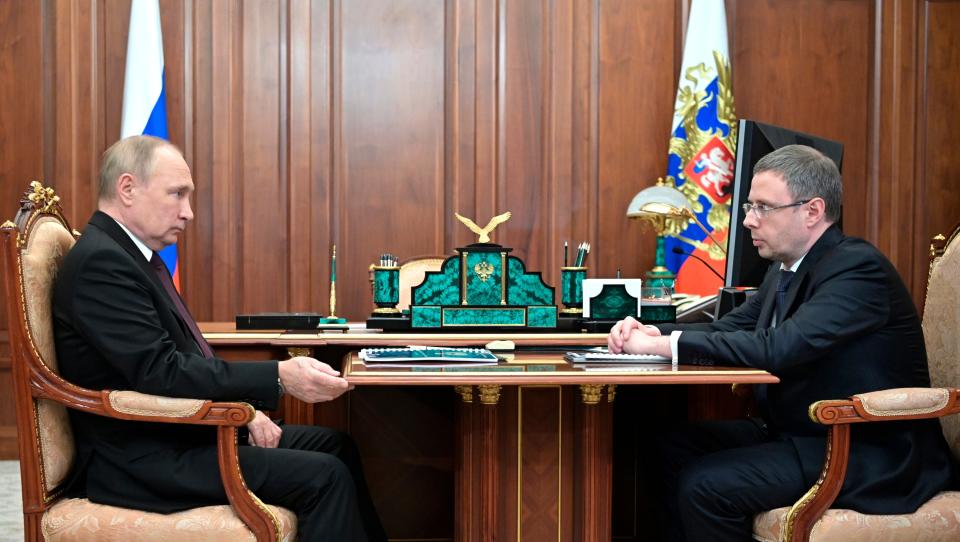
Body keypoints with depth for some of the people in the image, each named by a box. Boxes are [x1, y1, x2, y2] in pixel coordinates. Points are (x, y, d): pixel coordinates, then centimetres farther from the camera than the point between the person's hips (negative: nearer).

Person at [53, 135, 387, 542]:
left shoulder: (132, 254, 13)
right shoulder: (100, 261, -18)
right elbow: (161, 372, -25)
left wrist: (242, 408, 1)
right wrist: (279, 376, -25)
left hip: (172, 432, 10)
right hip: (145, 461, -10)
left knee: (333, 446, 11)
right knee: (324, 476, -17)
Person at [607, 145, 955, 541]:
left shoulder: (857, 267, -21)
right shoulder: (787, 268, 9)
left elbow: (778, 348, -32)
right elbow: (729, 329, 10)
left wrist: (665, 344, -27)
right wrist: (652, 333, -9)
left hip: (870, 454, -9)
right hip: (803, 432, 9)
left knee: (705, 485, -20)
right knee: (676, 446, 0)